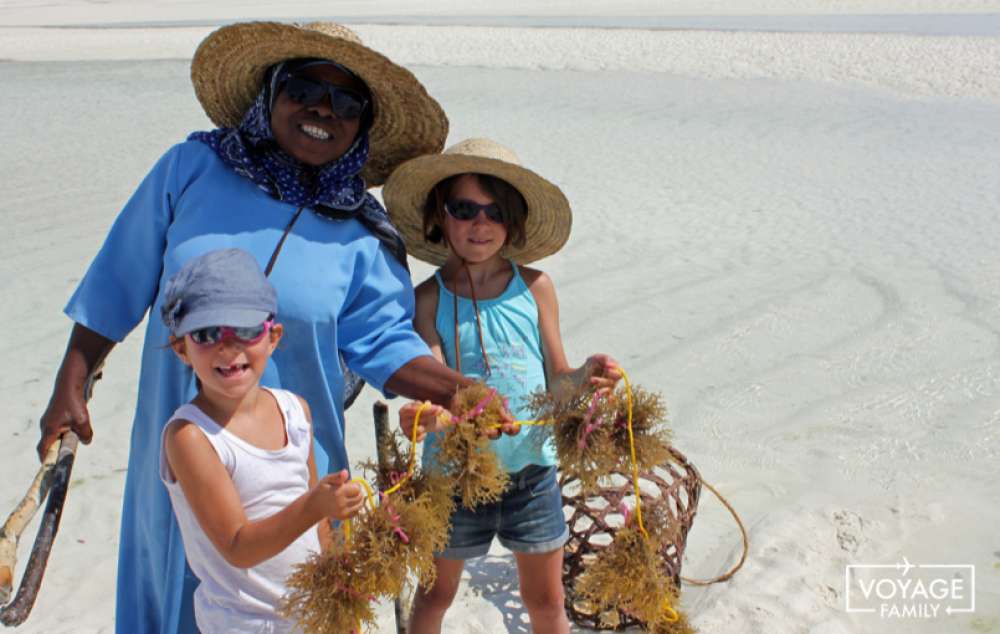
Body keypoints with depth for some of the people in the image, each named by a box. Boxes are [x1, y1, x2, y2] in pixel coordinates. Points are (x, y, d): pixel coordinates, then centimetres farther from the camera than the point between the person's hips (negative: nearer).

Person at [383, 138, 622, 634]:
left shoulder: (535, 287, -4)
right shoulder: (429, 298, -8)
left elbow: (555, 379, 1)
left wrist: (584, 376, -21)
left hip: (531, 467, 1)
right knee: (437, 593, 19)